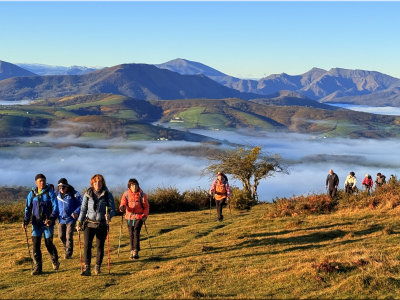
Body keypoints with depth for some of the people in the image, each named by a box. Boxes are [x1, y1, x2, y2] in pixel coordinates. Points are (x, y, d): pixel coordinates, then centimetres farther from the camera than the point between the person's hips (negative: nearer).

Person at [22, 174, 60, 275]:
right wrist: (26, 220, -5)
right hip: (36, 222, 3)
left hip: (48, 222, -3)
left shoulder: (50, 193, -4)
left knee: (49, 243, 3)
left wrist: (51, 219, -25)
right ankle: (37, 267, 6)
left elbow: (55, 207, -9)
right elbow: (28, 208, 10)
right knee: (35, 244, -2)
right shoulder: (32, 194, 5)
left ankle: (55, 261, 29)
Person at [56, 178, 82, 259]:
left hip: (71, 219, -4)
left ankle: (68, 253, 8)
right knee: (61, 236, 10)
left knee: (69, 237, -7)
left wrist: (76, 212, -23)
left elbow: (81, 205, -7)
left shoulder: (74, 194, -12)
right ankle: (66, 248, 36)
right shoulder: (57, 194, 0)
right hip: (61, 219, 4)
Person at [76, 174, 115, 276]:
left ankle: (98, 267, 26)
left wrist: (109, 215, -25)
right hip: (89, 223, 0)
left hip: (102, 224, 0)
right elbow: (83, 209, 8)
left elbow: (113, 209, -3)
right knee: (87, 245, -14)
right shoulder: (88, 194, 2)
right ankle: (87, 269, -14)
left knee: (100, 247, 7)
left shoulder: (107, 195, -2)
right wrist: (79, 222, 3)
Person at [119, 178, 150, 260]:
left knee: (136, 233, -15)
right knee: (131, 235, 8)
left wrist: (145, 215, -11)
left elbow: (146, 207, 4)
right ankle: (132, 251, 19)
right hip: (129, 217, 2)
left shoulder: (142, 195, 0)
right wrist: (122, 208, -27)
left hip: (139, 217, -2)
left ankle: (136, 251, -17)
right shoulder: (126, 194, 3)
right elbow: (123, 204, -3)